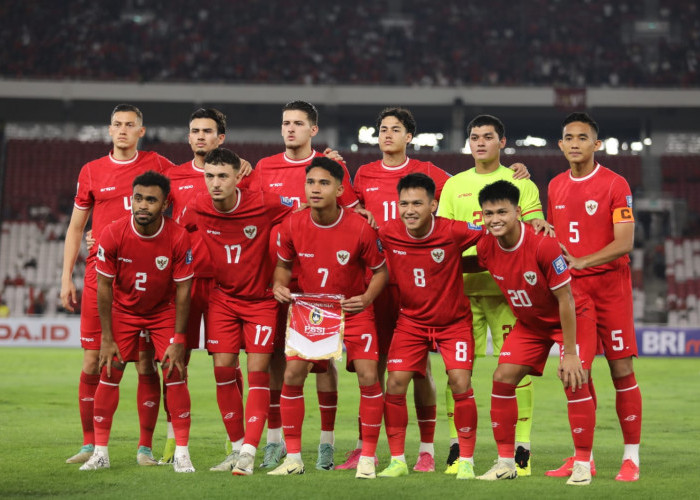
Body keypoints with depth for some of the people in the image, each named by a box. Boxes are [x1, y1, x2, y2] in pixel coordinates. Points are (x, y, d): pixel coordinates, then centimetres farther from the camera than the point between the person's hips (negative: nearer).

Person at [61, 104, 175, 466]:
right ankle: (90, 444, 11)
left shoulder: (156, 165, 7)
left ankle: (145, 447, 4)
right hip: (99, 276, 1)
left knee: (145, 362, -2)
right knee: (92, 361, 1)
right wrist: (66, 278, 8)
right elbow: (75, 227, 14)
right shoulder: (91, 172, 10)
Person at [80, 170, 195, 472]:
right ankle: (100, 452, 4)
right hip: (123, 309, 1)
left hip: (164, 310, -1)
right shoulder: (112, 235, -23)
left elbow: (182, 290, -15)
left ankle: (182, 453, -2)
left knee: (175, 374, -10)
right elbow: (104, 288, -13)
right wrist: (107, 339, -12)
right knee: (109, 373, -6)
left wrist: (177, 340, -15)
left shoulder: (178, 238, -24)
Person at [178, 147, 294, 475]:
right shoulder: (196, 209, -9)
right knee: (223, 369, -1)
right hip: (222, 297, 3)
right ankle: (237, 447, 13)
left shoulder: (265, 204, -19)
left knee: (257, 370, -9)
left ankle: (249, 452, -6)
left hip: (262, 298, -3)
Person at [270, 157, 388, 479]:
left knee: (368, 376, -14)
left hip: (353, 311, -2)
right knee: (292, 374, -8)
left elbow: (380, 270, -4)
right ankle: (293, 457, 5)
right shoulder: (292, 226, -11)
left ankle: (368, 457, 1)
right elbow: (284, 264, 6)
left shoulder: (360, 228, -17)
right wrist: (280, 285, -15)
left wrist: (368, 297, -22)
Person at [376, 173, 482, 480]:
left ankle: (466, 460, 2)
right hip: (411, 320, 2)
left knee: (460, 383, -13)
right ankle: (397, 460, 5)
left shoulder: (453, 232, -22)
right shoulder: (387, 234, -15)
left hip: (453, 321, -2)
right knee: (395, 383, -8)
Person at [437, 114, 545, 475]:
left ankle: (521, 449, -1)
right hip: (462, 285, 2)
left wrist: (540, 227, -20)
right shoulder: (454, 185, 16)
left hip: (506, 286, -2)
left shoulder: (520, 183, 10)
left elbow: (534, 228, 3)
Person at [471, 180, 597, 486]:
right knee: (503, 377, -6)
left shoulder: (543, 245, -32)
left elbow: (565, 300, -26)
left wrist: (570, 353, -23)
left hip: (574, 316, -5)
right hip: (529, 322, 5)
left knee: (574, 380, -20)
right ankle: (506, 462, 5)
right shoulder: (486, 248, -15)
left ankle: (583, 464, -5)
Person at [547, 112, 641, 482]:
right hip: (570, 288, 5)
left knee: (621, 370, -4)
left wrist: (581, 262, -23)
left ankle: (631, 457, 2)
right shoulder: (555, 187, 11)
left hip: (609, 285, -5)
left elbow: (624, 243, -13)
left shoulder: (615, 185, -6)